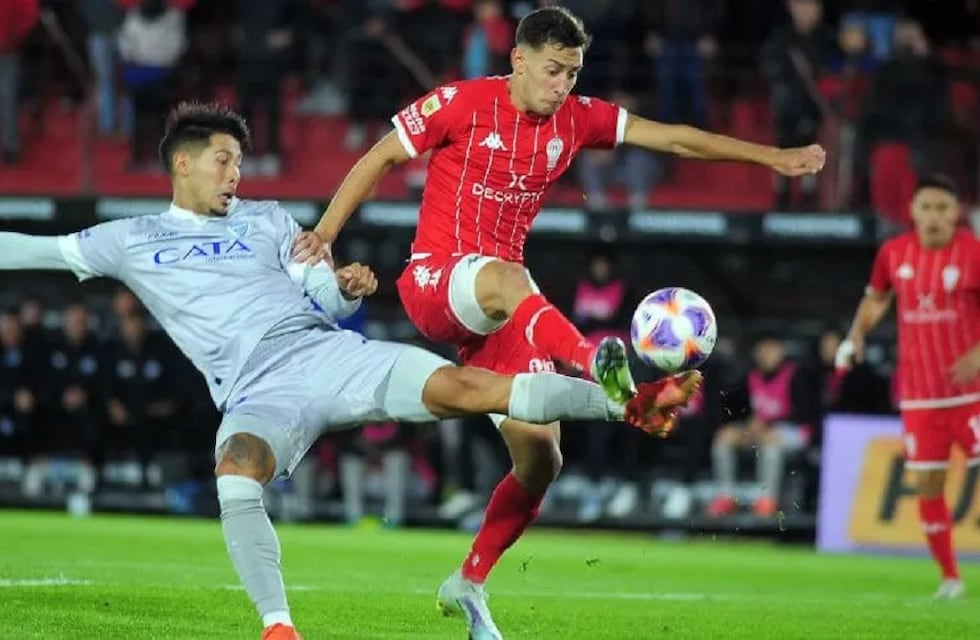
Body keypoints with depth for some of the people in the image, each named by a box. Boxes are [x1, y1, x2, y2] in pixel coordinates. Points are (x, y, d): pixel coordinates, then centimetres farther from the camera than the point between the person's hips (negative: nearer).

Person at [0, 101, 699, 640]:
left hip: (326, 351, 2)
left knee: (466, 386, -18)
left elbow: (324, 298, 18)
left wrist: (347, 288, -3)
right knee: (236, 475, -38)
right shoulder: (131, 240, 18)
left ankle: (628, 404, -23)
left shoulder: (267, 220, 23)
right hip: (256, 393, -2)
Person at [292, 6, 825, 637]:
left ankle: (470, 583, 16)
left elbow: (671, 136, 9)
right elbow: (378, 160, 0)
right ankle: (591, 363, -72)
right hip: (433, 282, -6)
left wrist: (772, 157, 6)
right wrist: (325, 234, -7)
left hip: (500, 312, 6)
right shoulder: (461, 104, -7)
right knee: (509, 279, -42)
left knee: (541, 457, -2)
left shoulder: (577, 119, 7)